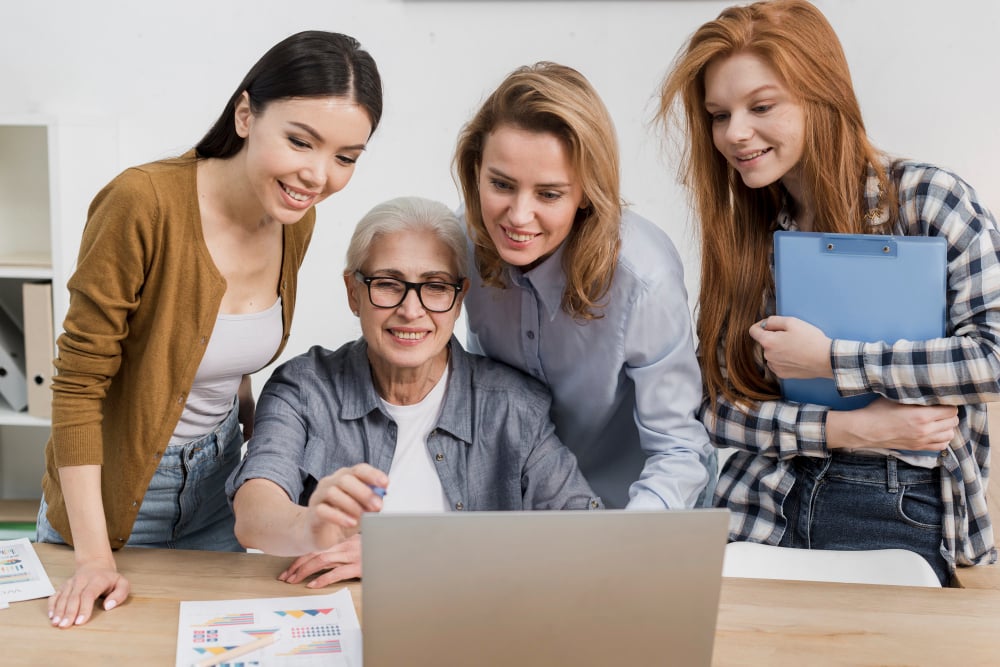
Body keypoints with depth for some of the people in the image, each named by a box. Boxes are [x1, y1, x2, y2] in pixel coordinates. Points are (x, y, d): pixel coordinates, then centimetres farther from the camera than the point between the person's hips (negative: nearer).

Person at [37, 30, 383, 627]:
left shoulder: (296, 218, -7)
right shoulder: (143, 203, -27)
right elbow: (79, 382, -21)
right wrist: (93, 556, -21)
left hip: (216, 475, 5)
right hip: (113, 488, -5)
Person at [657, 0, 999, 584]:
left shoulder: (925, 198, -3)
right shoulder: (741, 235, 9)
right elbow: (717, 408, 4)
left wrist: (827, 359, -13)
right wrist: (848, 429, -10)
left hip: (907, 516, -3)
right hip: (766, 509, 3)